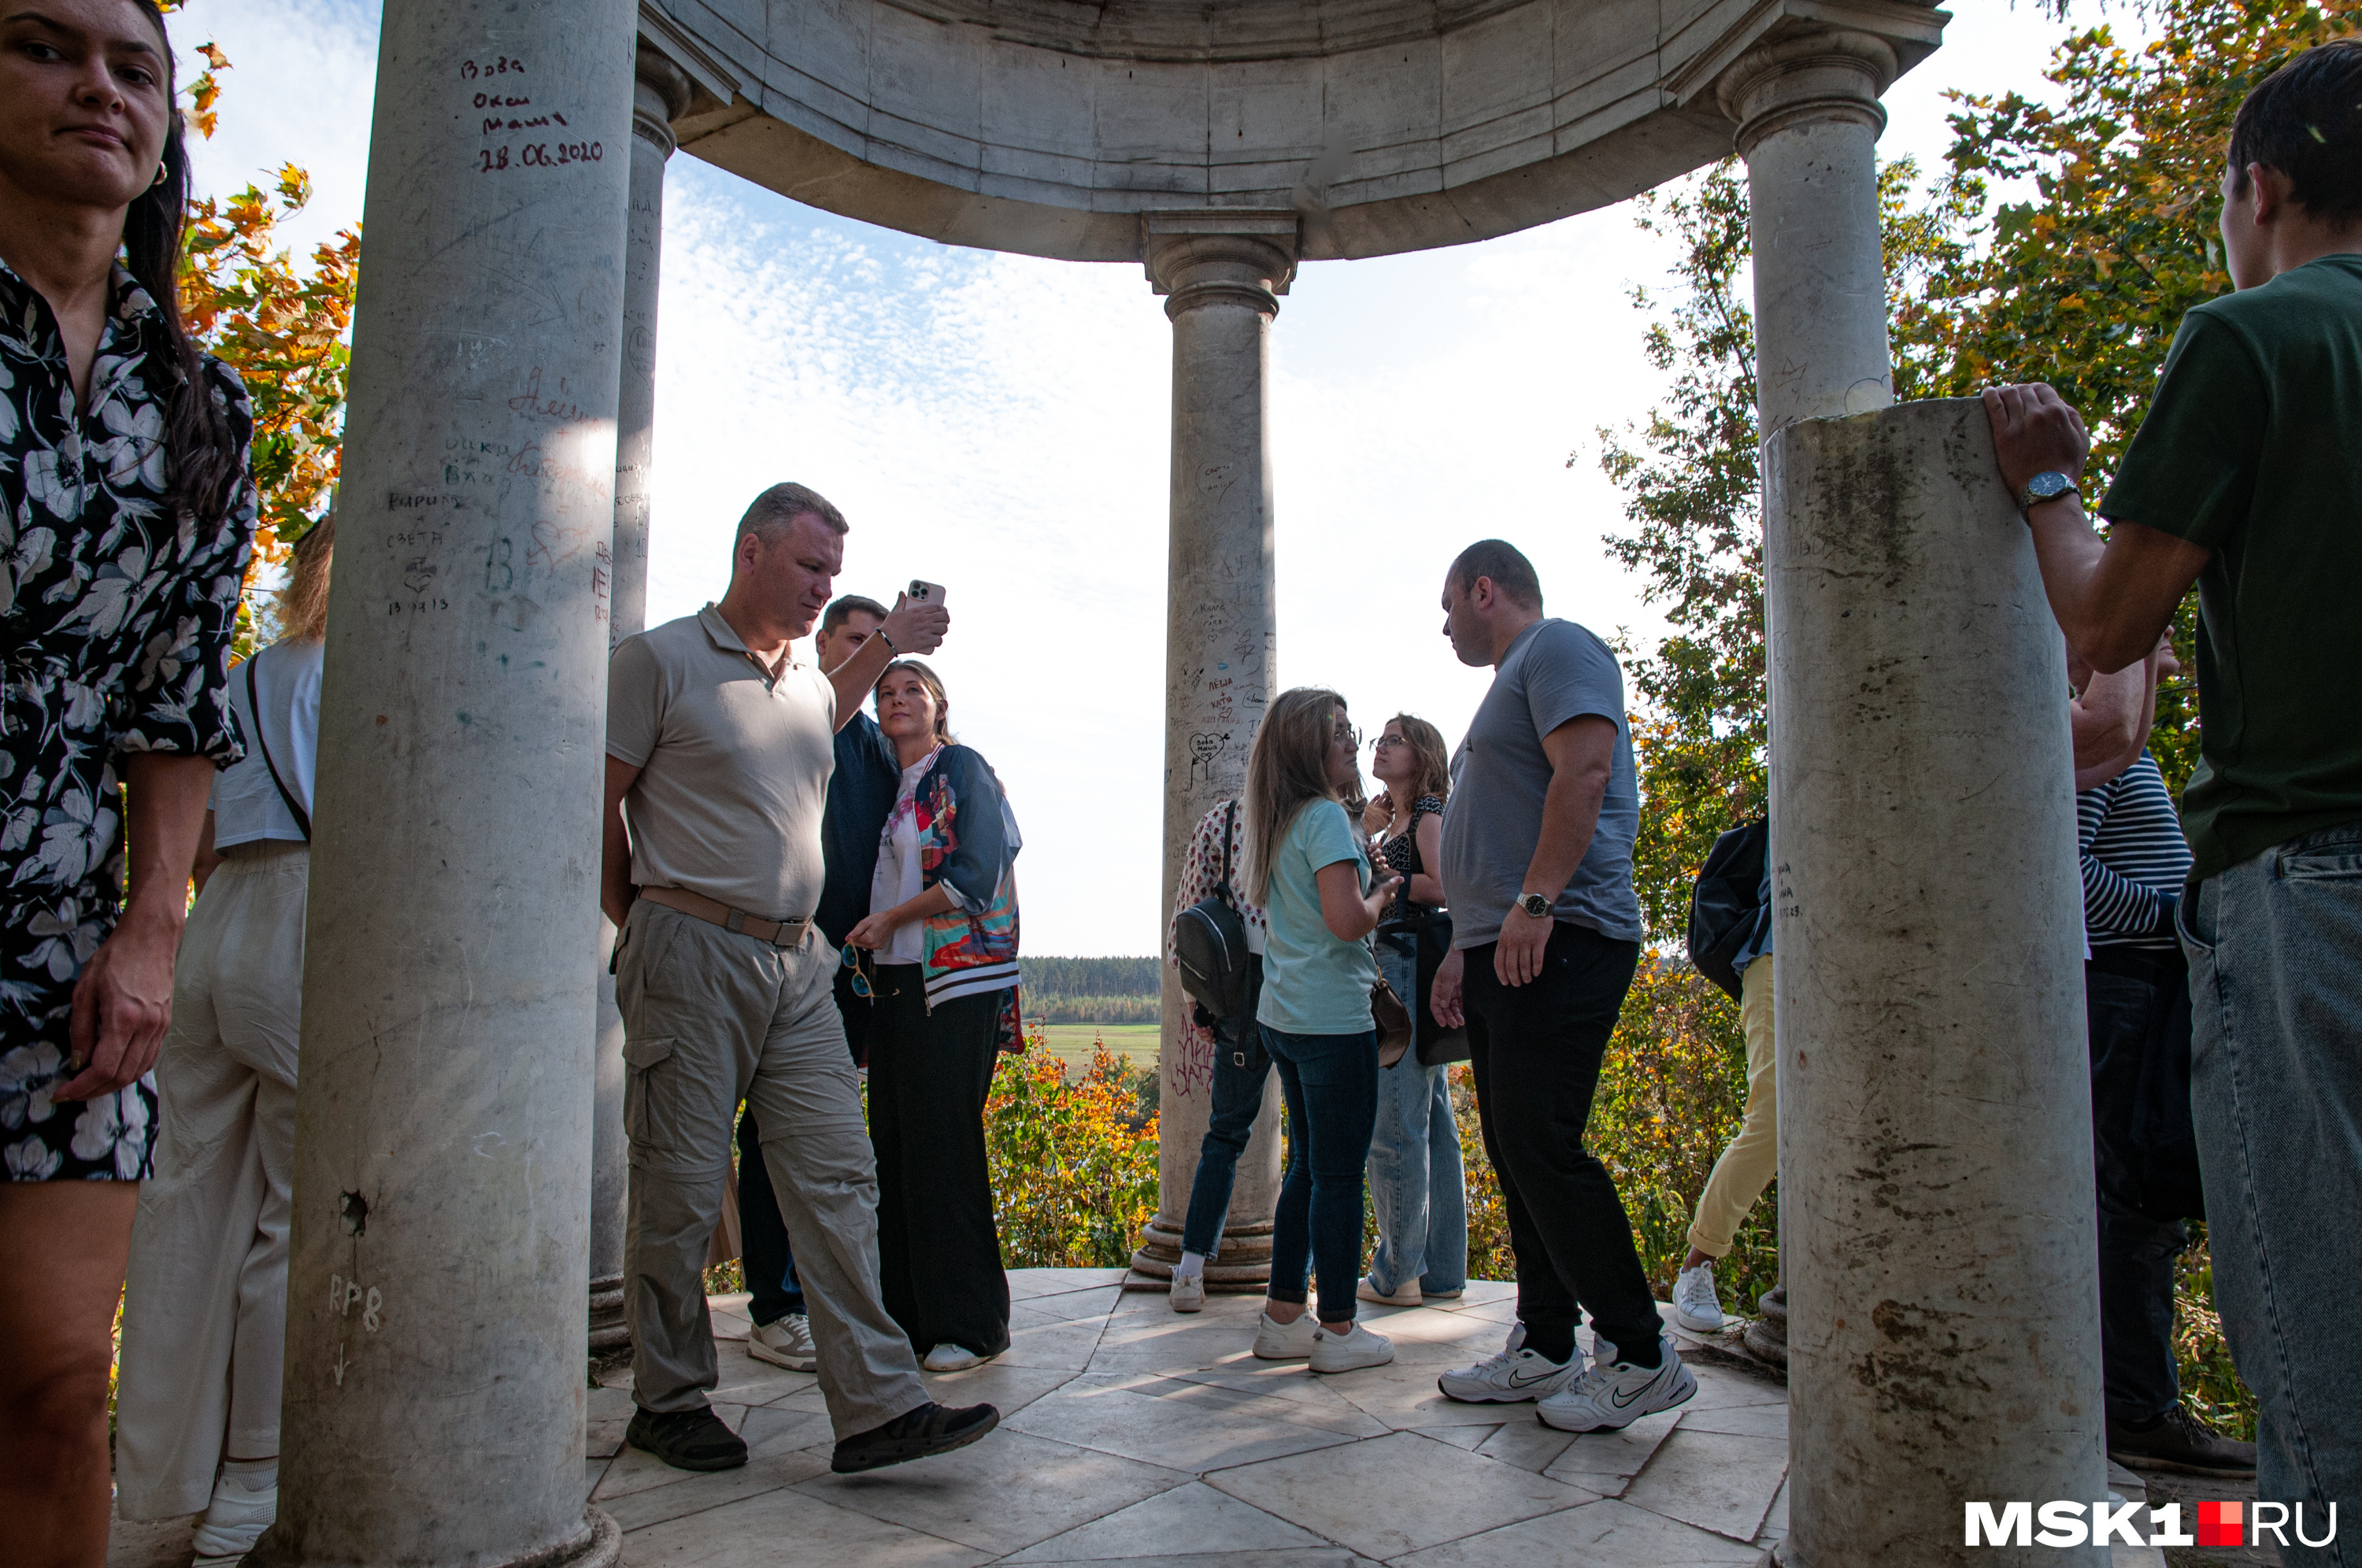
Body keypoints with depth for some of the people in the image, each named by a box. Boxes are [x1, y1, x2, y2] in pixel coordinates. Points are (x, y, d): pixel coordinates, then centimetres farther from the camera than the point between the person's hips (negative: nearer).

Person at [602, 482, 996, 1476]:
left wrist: (889, 643, 33)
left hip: (797, 960, 6)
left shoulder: (810, 683, 18)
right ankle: (670, 1403, 19)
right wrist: (638, 921, 7)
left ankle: (876, 1405, 0)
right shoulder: (659, 660, -2)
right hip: (692, 953, -6)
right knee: (681, 1190, 3)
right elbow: (596, 806, 0)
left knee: (837, 1176, -1)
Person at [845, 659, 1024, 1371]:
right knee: (893, 1146, 7)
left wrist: (890, 919, -8)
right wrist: (867, 938, 8)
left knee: (944, 1147, -6)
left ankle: (967, 1325, 3)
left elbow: (976, 876, -12)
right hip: (893, 984, 7)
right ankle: (907, 1314, 16)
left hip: (955, 984, -7)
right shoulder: (891, 787, 18)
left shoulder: (963, 768, -3)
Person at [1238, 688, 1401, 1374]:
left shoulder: (1277, 824, 13)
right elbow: (1348, 919, -23)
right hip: (1333, 1020, -9)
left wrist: (1370, 902, 14)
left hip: (1283, 1017, 9)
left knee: (1307, 1166, 16)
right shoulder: (1326, 817, -14)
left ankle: (1283, 1318, 22)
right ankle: (1338, 1331, 7)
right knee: (1340, 1175, 0)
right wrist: (1381, 894, -4)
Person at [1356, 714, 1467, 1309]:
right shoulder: (1398, 819, 21)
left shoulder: (1428, 811, -7)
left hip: (1409, 965, -10)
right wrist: (1367, 834, 8)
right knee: (1431, 1122, 11)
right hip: (1393, 969, 10)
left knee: (1395, 1125, -7)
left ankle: (1397, 1273, 0)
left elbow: (1446, 885, -21)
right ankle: (1441, 1270, 17)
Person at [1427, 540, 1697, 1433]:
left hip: (1558, 943, -10)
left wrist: (1535, 903, -25)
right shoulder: (1512, 681, 27)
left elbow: (1585, 769, -19)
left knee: (1541, 1146, -12)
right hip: (1503, 953, 10)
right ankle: (1544, 1351, 17)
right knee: (1516, 1155, 9)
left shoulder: (1557, 648, -3)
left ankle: (1640, 1355, -1)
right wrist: (1462, 950, 23)